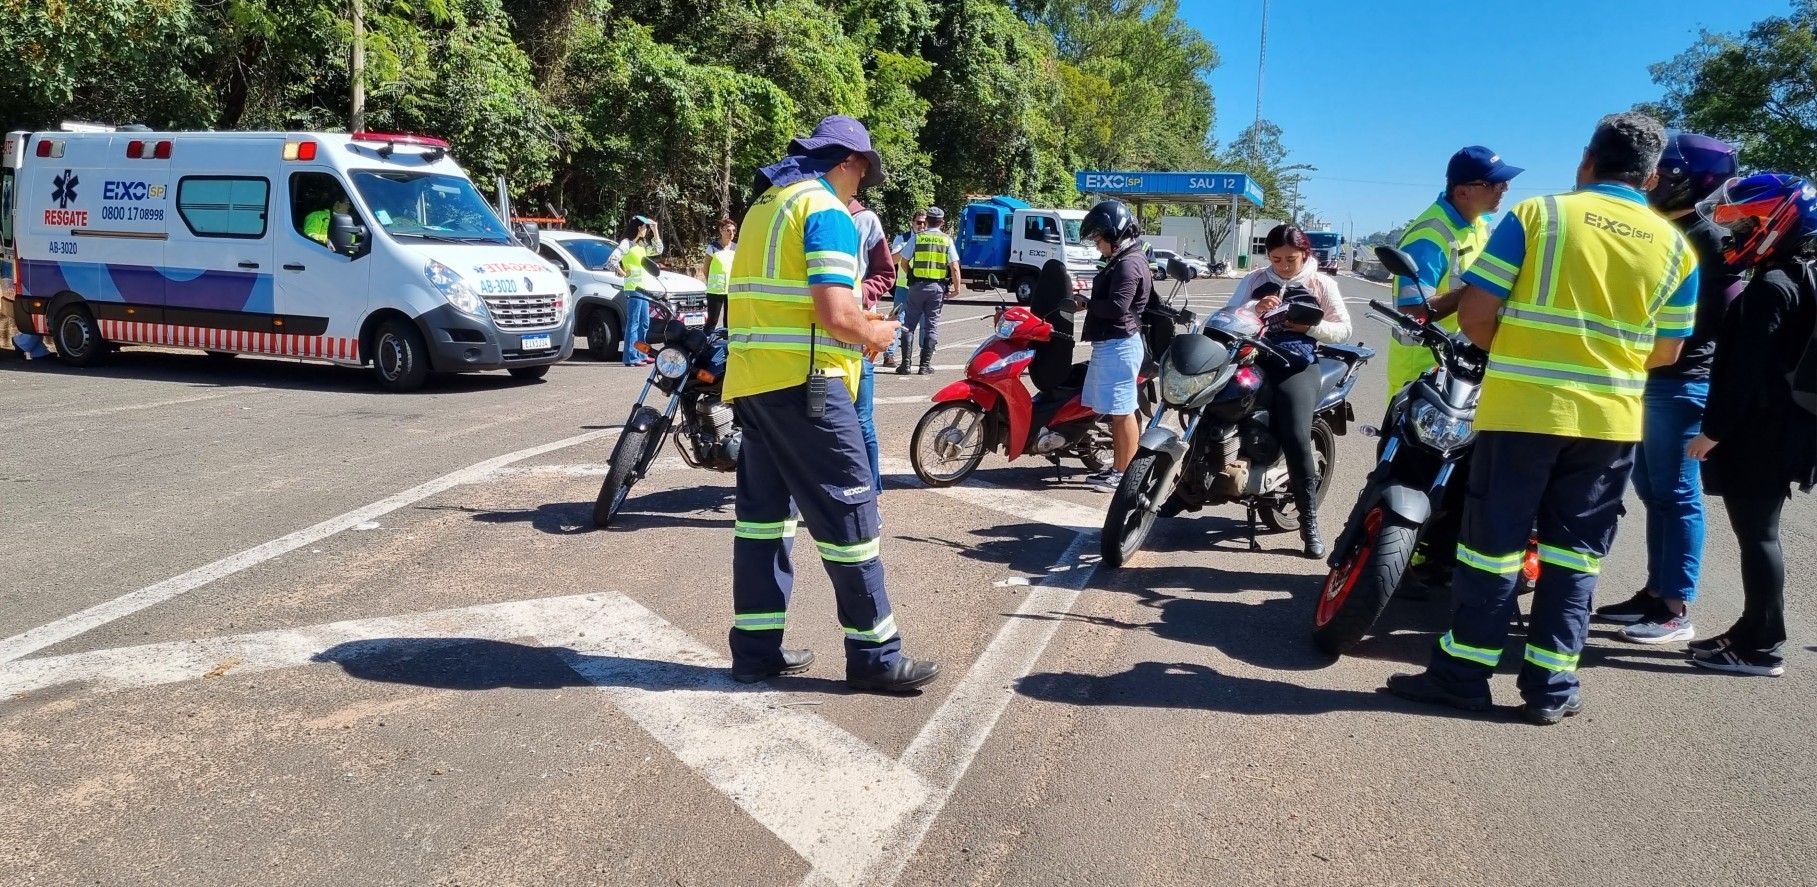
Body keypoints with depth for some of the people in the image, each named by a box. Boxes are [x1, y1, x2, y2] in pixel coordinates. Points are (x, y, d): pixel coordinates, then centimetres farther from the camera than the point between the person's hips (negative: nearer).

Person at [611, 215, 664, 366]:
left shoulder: (641, 245, 18)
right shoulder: (626, 243, -9)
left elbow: (658, 250, 22)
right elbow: (611, 261, -18)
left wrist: (655, 232, 16)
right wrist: (624, 274, -10)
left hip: (643, 288, 9)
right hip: (633, 288, -9)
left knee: (644, 324, 13)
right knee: (633, 323, -10)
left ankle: (640, 354, 21)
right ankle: (631, 357, -11)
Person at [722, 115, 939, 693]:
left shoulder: (766, 205, 19)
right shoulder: (828, 212, -10)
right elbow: (835, 314, -20)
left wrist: (855, 315, 22)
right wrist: (874, 334, -1)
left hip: (751, 378, 9)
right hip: (802, 380, -9)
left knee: (764, 508, 12)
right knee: (848, 510, -3)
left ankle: (757, 647, 17)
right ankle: (873, 654, 3)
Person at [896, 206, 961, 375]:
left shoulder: (917, 238, 1)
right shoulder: (947, 240, 1)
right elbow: (955, 267, -4)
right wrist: (956, 288, 4)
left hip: (917, 285, 0)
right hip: (937, 287, 0)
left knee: (909, 325, 7)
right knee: (931, 326, 7)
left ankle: (906, 364, 1)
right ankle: (925, 365, 5)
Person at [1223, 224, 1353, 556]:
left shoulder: (1321, 283, 8)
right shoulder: (1255, 280, 13)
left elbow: (1343, 329, 6)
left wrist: (1309, 326, -12)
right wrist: (1254, 311, -13)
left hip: (1298, 363, -3)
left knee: (1296, 436, -19)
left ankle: (1310, 521, -11)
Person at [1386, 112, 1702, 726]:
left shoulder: (1537, 214, -3)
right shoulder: (1674, 246, 6)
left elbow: (1474, 313, -7)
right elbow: (1665, 352, 11)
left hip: (1522, 407, -3)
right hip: (1611, 417, 3)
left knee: (1492, 540, 5)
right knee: (1574, 552, 11)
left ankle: (1462, 673, 12)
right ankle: (1551, 687, 16)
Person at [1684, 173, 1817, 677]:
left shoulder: (1770, 288, -16)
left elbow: (1745, 372, -21)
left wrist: (1713, 430, -16)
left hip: (1756, 434, -10)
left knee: (1755, 535, -5)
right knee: (1760, 534, 15)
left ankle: (1762, 648, 1)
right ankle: (1753, 632, 23)